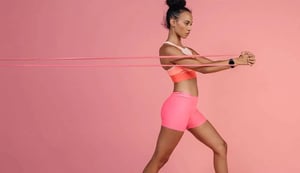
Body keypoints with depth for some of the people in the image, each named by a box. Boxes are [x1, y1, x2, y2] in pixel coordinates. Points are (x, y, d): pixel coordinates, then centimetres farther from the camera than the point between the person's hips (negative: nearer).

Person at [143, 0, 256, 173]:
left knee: (220, 147, 11)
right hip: (178, 107, -9)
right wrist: (235, 61, -17)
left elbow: (211, 64, 8)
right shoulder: (167, 49, -12)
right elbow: (203, 68, -20)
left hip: (189, 108, 9)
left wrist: (239, 60, -4)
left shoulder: (187, 50, 17)